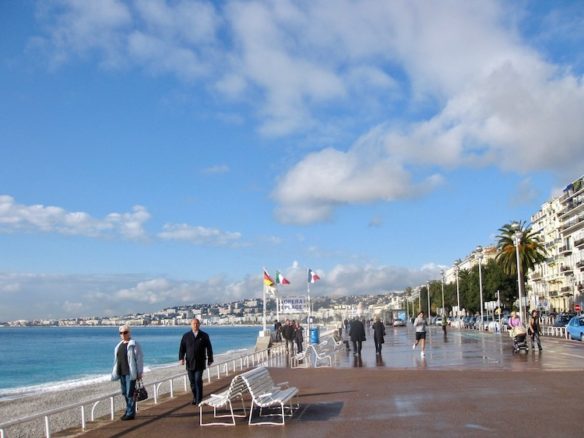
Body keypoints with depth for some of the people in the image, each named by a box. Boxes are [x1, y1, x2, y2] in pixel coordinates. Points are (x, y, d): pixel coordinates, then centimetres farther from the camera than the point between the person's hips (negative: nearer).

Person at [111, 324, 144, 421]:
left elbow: (139, 359, -8)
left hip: (130, 373, -7)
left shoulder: (134, 345, -8)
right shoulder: (119, 346, 13)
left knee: (130, 393, -6)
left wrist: (139, 373, -10)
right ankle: (128, 411, 26)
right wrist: (115, 372, 17)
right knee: (124, 393, 13)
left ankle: (130, 413, 1)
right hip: (121, 373, 7)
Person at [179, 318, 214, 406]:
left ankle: (199, 400, -4)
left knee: (198, 381, -10)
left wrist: (210, 360, 5)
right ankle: (195, 398, 22)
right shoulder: (186, 336, 7)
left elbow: (209, 348, 7)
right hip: (190, 363, 2)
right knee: (192, 382, 7)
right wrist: (181, 358, -9)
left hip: (200, 363, -2)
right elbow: (182, 348, 5)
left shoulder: (204, 336, 3)